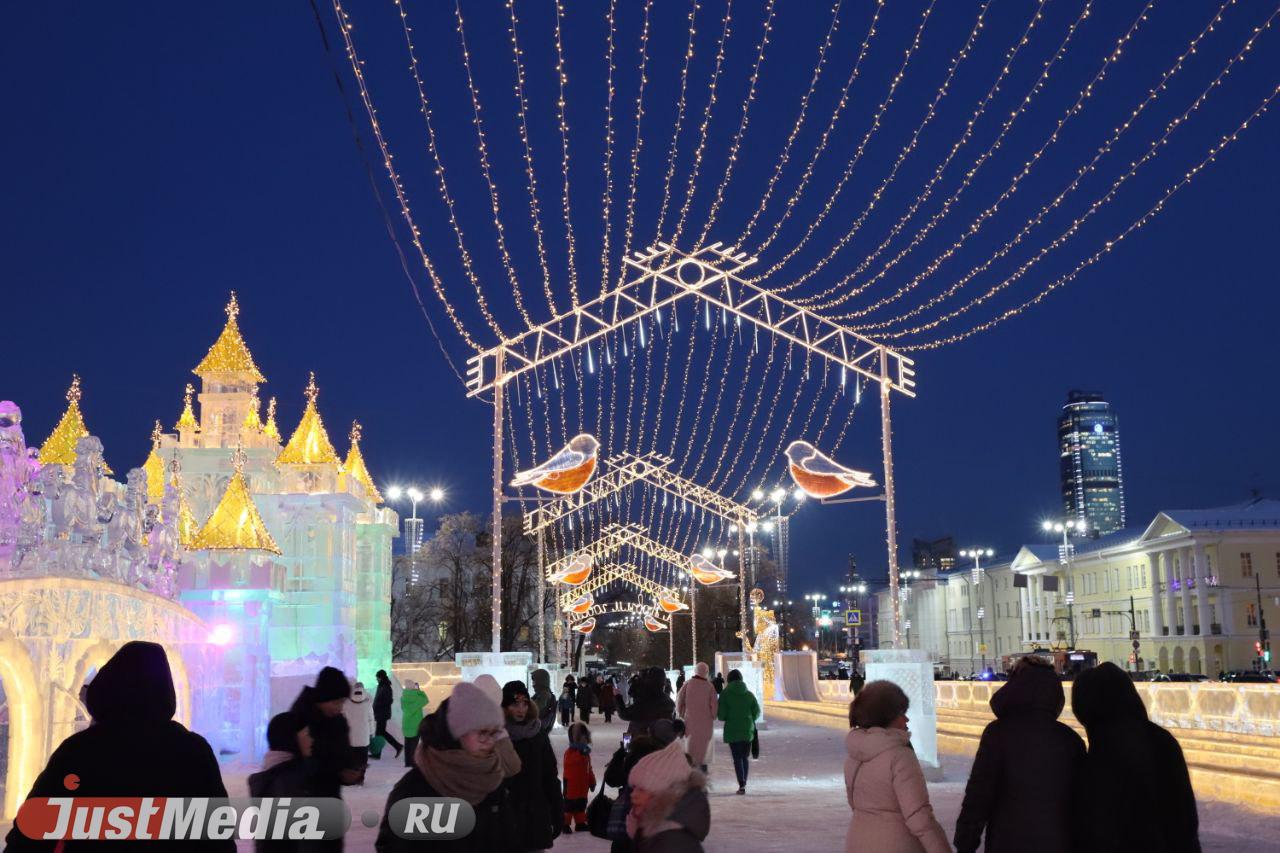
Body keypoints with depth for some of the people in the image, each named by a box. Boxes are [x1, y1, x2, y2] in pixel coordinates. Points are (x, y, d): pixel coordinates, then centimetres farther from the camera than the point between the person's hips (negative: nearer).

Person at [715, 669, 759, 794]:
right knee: (745, 757, 16)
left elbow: (721, 715, -10)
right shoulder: (749, 694, 3)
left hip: (732, 730, -3)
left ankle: (742, 785, -10)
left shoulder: (725, 694, -6)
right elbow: (757, 712, 3)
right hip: (748, 730, 3)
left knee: (737, 758, 1)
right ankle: (744, 783, 19)